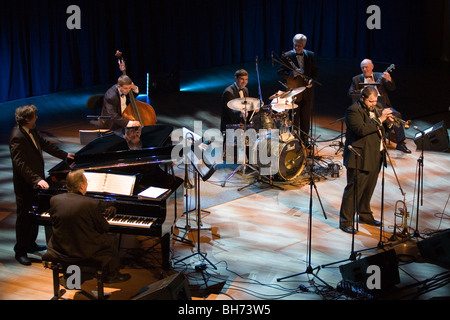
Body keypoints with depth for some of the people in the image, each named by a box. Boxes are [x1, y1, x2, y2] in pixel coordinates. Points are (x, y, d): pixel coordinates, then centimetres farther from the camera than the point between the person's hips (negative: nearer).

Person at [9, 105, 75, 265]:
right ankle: (20, 251, 12)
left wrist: (64, 155, 27)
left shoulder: (32, 130, 4)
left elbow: (44, 144, 20)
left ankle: (30, 244, 34)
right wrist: (37, 180, -36)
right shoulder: (17, 137, -25)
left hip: (36, 180, 9)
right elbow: (20, 164, -30)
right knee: (24, 217, 1)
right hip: (24, 185, -9)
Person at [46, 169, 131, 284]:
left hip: (59, 249, 5)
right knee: (112, 239, 19)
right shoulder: (92, 204, -19)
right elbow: (104, 228, -8)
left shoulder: (54, 200, -6)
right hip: (84, 251, -5)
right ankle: (111, 275, 30)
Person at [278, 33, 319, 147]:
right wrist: (292, 74, -24)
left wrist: (311, 80, -8)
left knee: (306, 116, 11)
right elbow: (281, 72, -7)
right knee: (294, 117, 2)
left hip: (307, 91, 3)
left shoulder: (310, 55, 5)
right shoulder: (286, 56, -5)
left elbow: (315, 71, 11)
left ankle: (305, 140, 21)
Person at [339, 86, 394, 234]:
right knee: (354, 189, -6)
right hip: (360, 158, -9)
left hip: (375, 157, 9)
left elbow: (381, 130, 21)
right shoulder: (353, 110, -13)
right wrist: (380, 120, -24)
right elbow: (362, 130, -26)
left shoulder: (373, 110, 15)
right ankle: (345, 221, -1)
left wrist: (388, 122, 0)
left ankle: (365, 214, 34)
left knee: (369, 188, 18)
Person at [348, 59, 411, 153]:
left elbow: (392, 88, 6)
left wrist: (389, 80, -15)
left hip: (382, 104, 2)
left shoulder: (380, 76, 15)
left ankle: (400, 143, -18)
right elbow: (350, 93, 5)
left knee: (396, 114, -22)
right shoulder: (356, 79, 15)